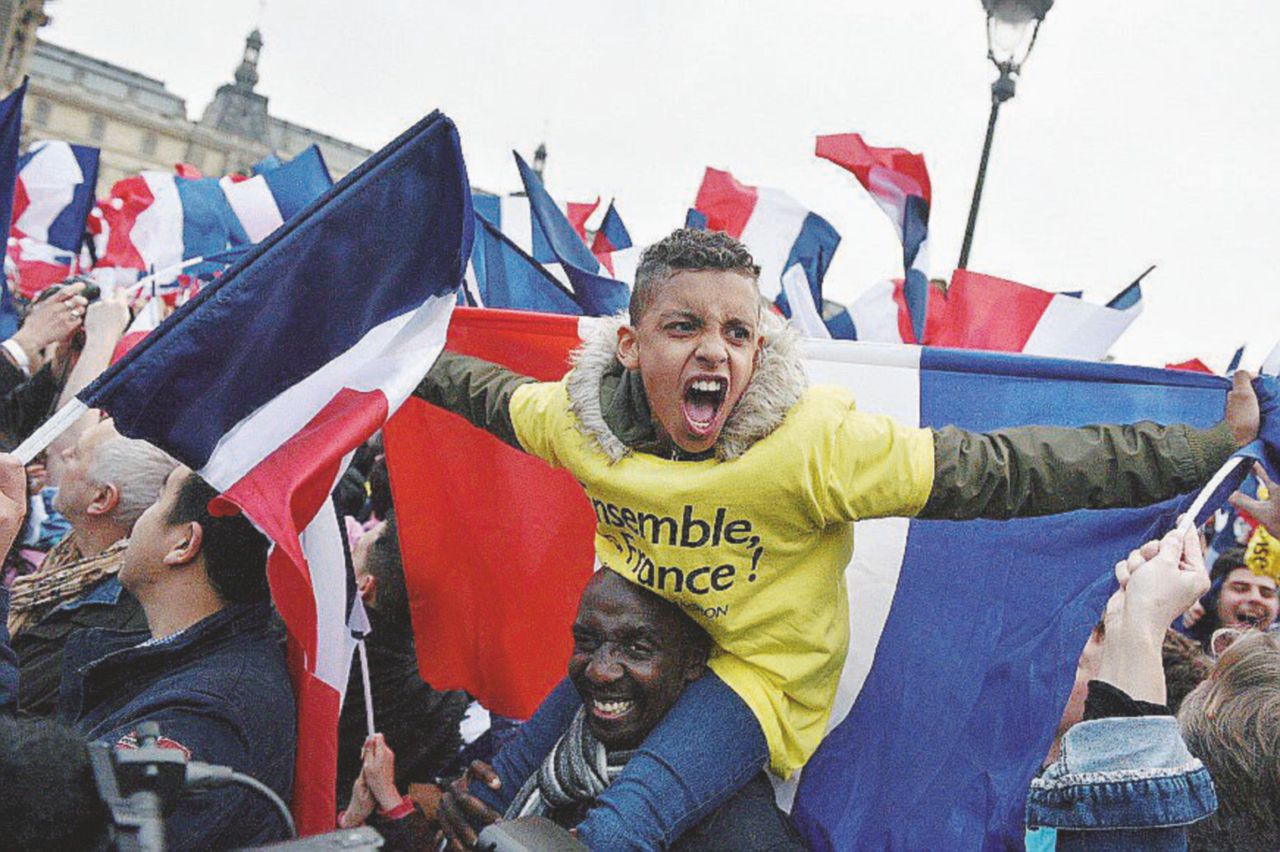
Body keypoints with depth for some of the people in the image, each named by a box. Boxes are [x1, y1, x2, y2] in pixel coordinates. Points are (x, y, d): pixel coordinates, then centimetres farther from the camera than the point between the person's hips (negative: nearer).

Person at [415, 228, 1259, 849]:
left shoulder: (814, 441, -27)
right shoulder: (577, 416, -13)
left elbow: (1001, 469, -25)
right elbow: (488, 390, 11)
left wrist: (1211, 446, -25)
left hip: (760, 670, -5)